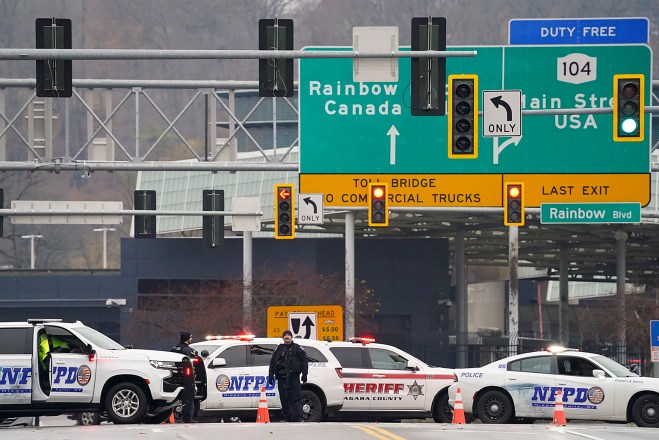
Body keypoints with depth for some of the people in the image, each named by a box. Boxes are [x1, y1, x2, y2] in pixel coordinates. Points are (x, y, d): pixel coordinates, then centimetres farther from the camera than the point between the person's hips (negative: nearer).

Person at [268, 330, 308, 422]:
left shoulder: (297, 348, 7)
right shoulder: (279, 349, 15)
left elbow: (304, 360, 4)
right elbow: (272, 362, 18)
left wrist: (304, 374, -5)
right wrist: (271, 375, 11)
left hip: (294, 376, -4)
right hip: (282, 377, 4)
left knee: (296, 398, -9)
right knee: (284, 399, 3)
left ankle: (298, 417, -11)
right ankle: (287, 418, 8)